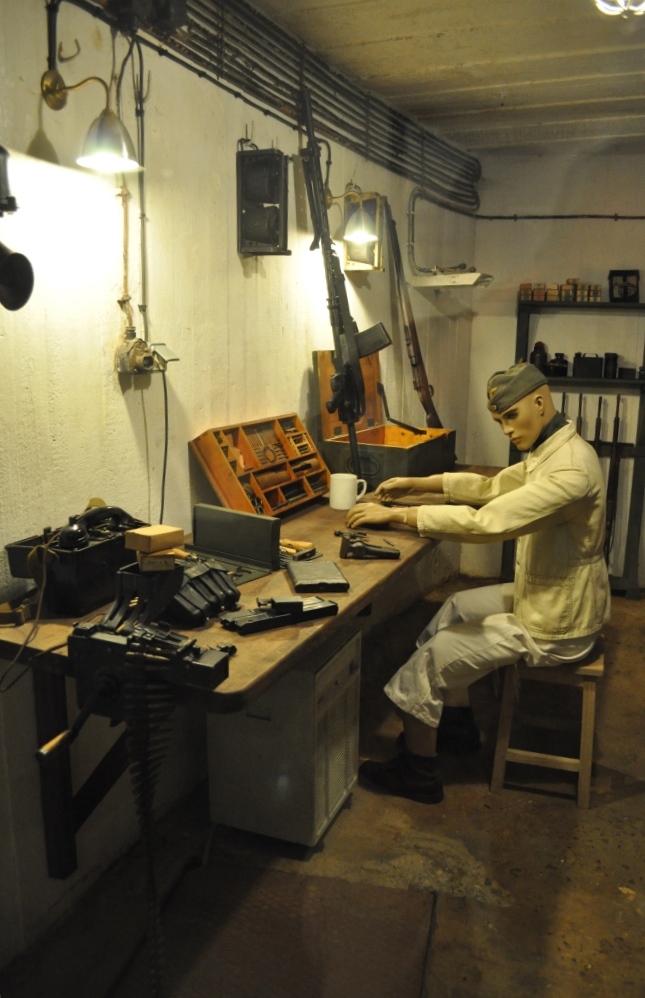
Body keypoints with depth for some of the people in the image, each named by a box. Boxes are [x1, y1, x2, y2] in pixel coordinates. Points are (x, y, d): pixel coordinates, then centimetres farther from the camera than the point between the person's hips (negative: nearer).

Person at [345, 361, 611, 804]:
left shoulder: (570, 468, -30)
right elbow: (491, 486, 12)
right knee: (455, 609, 20)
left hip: (556, 624, -10)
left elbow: (486, 521, -35)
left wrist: (396, 514, -29)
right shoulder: (550, 451, 4)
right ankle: (457, 724, 31)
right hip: (548, 597, 10)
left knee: (432, 658, -4)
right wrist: (416, 483, 2)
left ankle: (418, 772, 15)